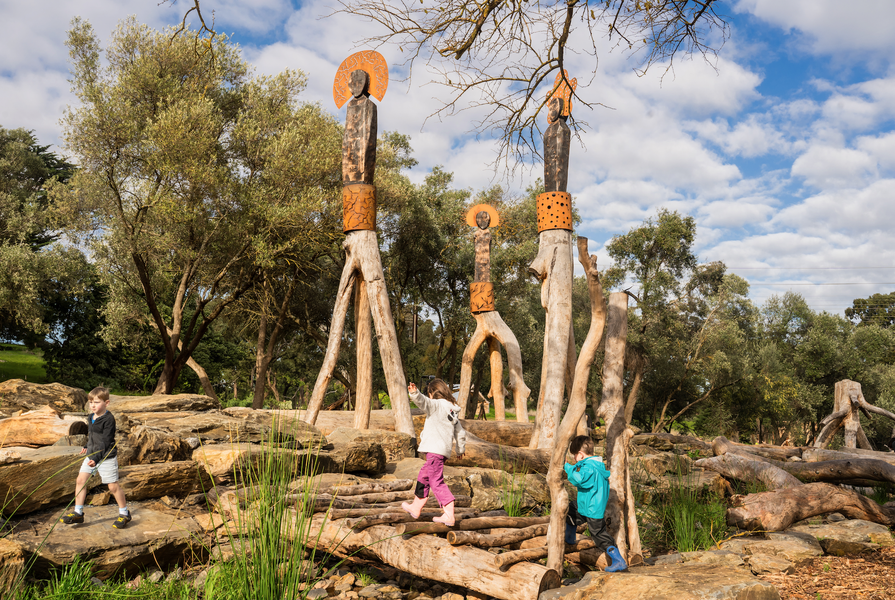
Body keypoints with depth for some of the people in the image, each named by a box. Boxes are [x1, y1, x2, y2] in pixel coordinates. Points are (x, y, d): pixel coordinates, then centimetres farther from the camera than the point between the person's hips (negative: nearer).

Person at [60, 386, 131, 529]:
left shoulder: (108, 419, -17)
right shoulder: (90, 418, 9)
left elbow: (104, 442, -20)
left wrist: (96, 458, -25)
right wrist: (87, 448, 14)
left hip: (106, 457, -8)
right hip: (91, 455, 8)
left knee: (113, 486, -3)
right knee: (80, 479, 2)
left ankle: (124, 514, 12)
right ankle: (78, 513, 14)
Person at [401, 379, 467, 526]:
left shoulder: (437, 405, -6)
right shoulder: (453, 411, 17)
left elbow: (424, 402, -29)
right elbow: (460, 434, 21)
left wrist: (415, 393, -47)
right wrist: (460, 449, 35)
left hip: (435, 449, -9)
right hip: (445, 450, 9)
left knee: (436, 481, -8)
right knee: (424, 476, 21)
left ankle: (449, 515, -12)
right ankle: (416, 508, 33)